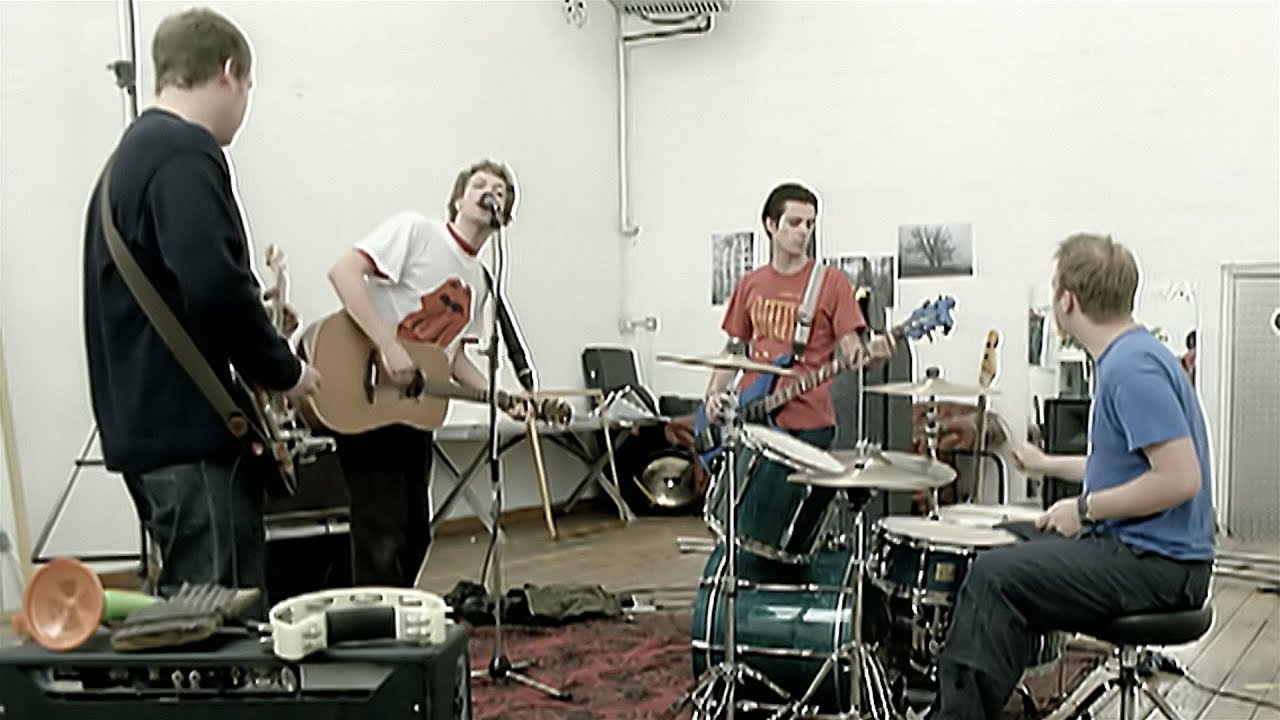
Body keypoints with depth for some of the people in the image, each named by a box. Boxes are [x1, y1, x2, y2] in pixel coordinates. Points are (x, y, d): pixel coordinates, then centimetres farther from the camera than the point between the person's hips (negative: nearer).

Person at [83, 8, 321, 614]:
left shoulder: (132, 152, 18)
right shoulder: (184, 154, -14)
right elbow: (215, 285, -25)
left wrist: (252, 333, 21)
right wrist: (282, 369, -12)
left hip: (149, 421, 10)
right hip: (187, 428, -10)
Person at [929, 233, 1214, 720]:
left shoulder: (1132, 368, -21)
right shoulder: (1129, 356, 11)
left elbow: (1180, 478, -28)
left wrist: (1085, 509, -18)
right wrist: (1048, 464, 28)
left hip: (1160, 566, -11)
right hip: (1137, 547, 11)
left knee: (995, 575, -17)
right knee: (1012, 554, 20)